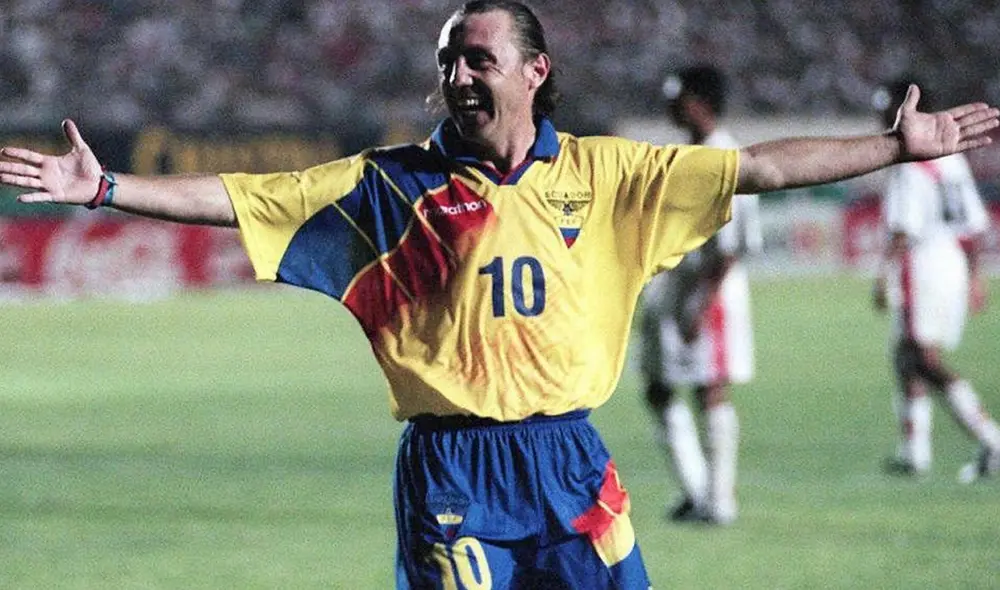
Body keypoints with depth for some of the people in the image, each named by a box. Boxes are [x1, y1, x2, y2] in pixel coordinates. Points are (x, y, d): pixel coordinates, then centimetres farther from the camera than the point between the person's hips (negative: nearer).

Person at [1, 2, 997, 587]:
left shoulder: (598, 173, 5)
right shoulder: (394, 184, 2)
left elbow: (760, 168, 5)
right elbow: (239, 200, -3)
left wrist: (897, 146, 1)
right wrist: (104, 188, -12)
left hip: (568, 458, 2)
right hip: (452, 466, -2)